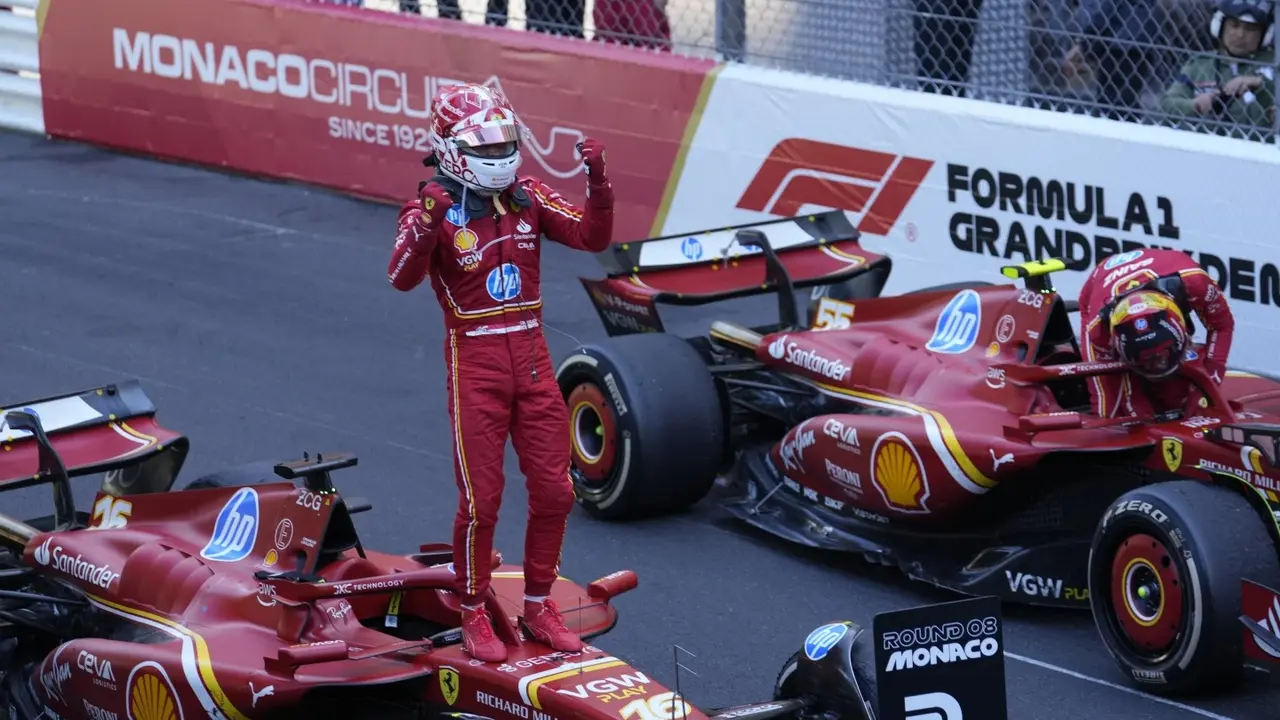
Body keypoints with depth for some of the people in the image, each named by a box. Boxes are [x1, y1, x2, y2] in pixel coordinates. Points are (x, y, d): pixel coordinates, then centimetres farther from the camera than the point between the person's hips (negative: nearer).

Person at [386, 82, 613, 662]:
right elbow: (402, 278, -25)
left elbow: (593, 237, -1)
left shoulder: (528, 198, 4)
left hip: (532, 356, 5)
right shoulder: (434, 209, -10)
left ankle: (538, 608, 22)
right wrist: (426, 223, -42)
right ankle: (473, 617, 14)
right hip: (474, 363, -5)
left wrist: (598, 181, -16)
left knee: (553, 490, 7)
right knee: (480, 499, -1)